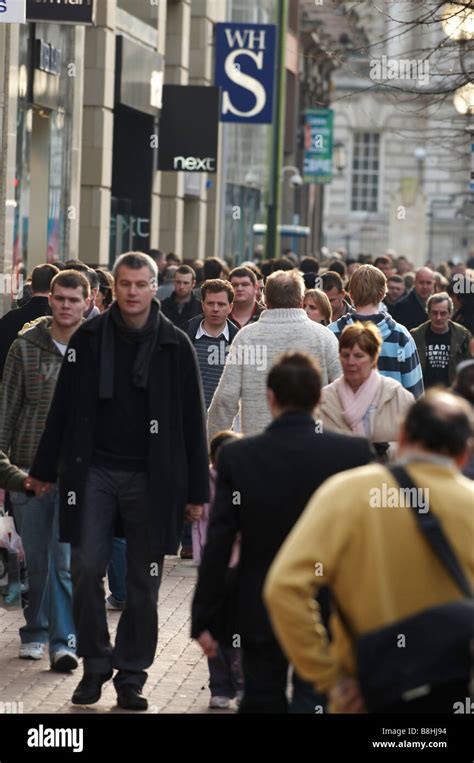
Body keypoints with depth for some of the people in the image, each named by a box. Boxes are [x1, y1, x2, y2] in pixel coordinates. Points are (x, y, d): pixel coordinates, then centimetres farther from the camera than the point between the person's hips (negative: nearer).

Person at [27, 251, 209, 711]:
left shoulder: (175, 345, 0)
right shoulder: (88, 338, 4)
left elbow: (192, 422, 2)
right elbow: (64, 407, 9)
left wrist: (196, 491, 1)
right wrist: (45, 468, 8)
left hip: (151, 478, -1)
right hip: (94, 470, 1)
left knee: (143, 582, 3)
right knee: (86, 569, -5)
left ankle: (131, 677, 13)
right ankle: (95, 664, 11)